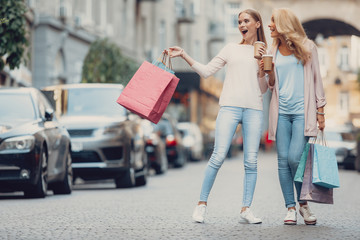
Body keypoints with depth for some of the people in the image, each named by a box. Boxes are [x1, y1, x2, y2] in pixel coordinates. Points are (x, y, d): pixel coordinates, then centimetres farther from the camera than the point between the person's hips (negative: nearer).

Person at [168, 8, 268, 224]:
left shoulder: (264, 54, 16)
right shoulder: (231, 49, 16)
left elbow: (263, 89, 14)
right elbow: (206, 71, 12)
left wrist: (262, 68, -2)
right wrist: (184, 55, 5)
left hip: (254, 109, 1)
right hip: (230, 107, -1)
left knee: (251, 161, -5)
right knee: (218, 156, -12)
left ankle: (246, 209, 0)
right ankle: (202, 204, -4)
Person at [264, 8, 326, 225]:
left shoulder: (307, 47, 5)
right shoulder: (274, 51, 15)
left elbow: (316, 78, 7)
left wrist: (320, 111, 2)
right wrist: (269, 72, -3)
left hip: (302, 111, -4)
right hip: (281, 111, 4)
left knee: (295, 158, -13)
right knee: (283, 160, -3)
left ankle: (303, 204, 5)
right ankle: (291, 208, 2)